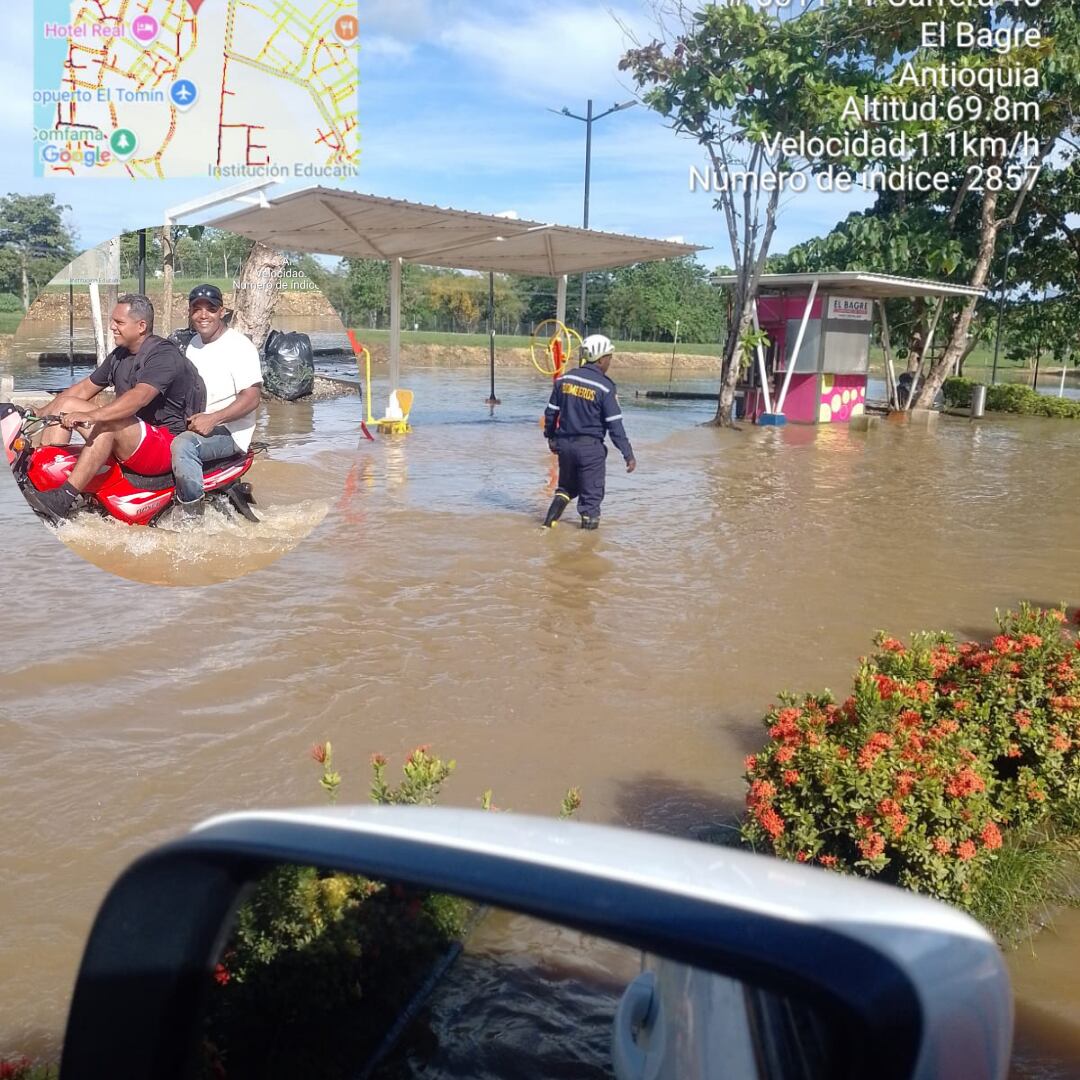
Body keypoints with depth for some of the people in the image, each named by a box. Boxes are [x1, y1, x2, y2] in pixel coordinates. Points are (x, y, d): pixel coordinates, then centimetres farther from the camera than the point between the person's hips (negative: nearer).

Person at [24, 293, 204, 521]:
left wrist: (91, 416, -43)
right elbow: (85, 388, 20)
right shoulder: (119, 355, 14)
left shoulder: (163, 354, -15)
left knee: (107, 423, -35)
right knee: (65, 404, 1)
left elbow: (140, 397, -32)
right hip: (126, 439, 9)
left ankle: (64, 499, -36)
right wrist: (39, 415, 12)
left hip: (167, 444, -9)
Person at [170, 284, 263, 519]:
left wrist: (213, 419, -27)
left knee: (183, 444, -35)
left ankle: (192, 515, -28)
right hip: (192, 425, 9)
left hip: (230, 432, -8)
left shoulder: (239, 346, -8)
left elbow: (251, 398, -17)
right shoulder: (192, 345, 17)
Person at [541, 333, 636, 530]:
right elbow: (615, 425, -13)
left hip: (564, 444, 5)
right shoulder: (605, 387, -12)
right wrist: (628, 454, -8)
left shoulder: (564, 379, 3)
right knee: (592, 493, 7)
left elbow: (551, 412, 10)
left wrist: (550, 436, 25)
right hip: (590, 447, -5)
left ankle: (549, 521, 10)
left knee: (566, 486, 23)